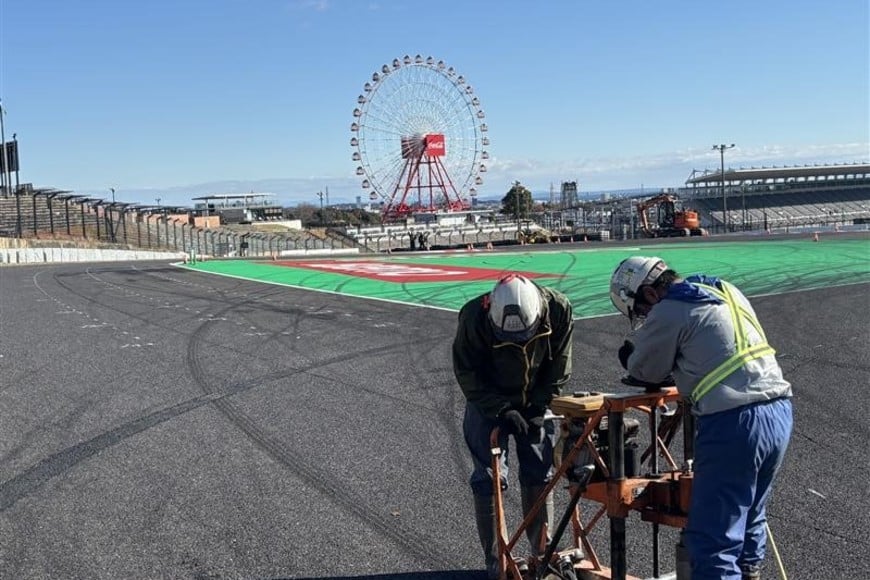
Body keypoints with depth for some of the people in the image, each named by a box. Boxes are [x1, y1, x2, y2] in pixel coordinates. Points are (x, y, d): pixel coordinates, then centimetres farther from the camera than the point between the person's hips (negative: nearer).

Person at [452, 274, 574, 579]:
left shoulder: (558, 309, -25)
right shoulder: (473, 318, -31)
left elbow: (558, 367, -10)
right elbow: (467, 374, -18)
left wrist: (539, 408, -14)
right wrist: (502, 409, -26)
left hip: (535, 405, 2)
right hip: (488, 404, -2)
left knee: (540, 476, 7)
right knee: (490, 479, -3)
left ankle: (543, 552, 23)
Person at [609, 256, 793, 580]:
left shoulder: (667, 312, -5)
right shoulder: (726, 291, 19)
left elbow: (644, 372, 6)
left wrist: (632, 350, 26)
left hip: (734, 423, -9)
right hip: (779, 410, 9)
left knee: (713, 541, -4)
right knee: (750, 516, 26)